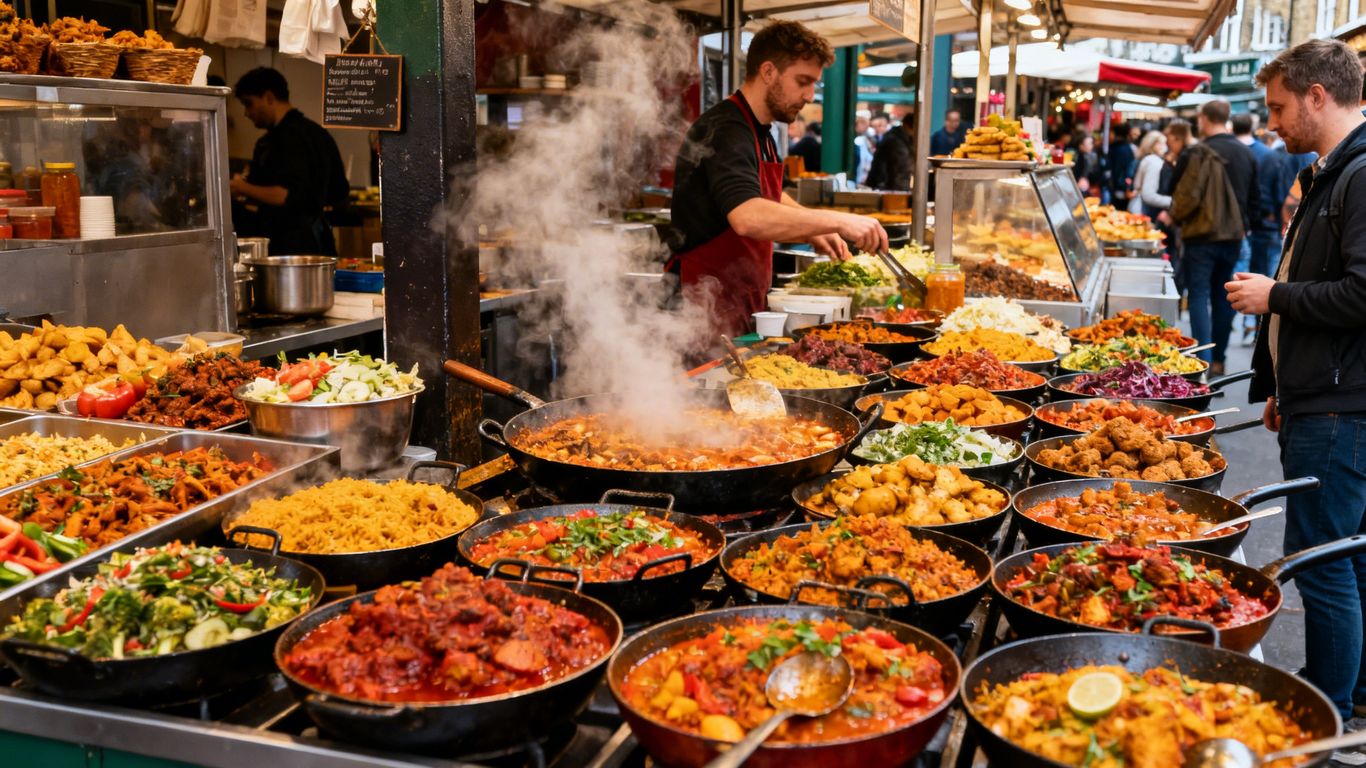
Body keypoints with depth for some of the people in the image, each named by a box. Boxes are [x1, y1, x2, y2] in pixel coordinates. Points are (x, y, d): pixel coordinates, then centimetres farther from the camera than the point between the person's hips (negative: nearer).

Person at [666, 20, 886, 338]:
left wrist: (812, 231, 14)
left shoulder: (759, 133, 15)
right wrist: (839, 221, -30)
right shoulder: (726, 131, -18)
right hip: (707, 310, -10)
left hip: (741, 309, 10)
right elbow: (747, 217, -35)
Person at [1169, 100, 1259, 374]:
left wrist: (1176, 217, 4)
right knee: (1223, 297, 13)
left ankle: (1203, 361, -10)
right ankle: (1218, 359, 18)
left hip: (1202, 235, -6)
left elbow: (1185, 196, -15)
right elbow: (1254, 199, 14)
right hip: (1233, 237, 6)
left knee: (1199, 296, -2)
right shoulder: (1246, 154, 7)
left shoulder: (1198, 153, -14)